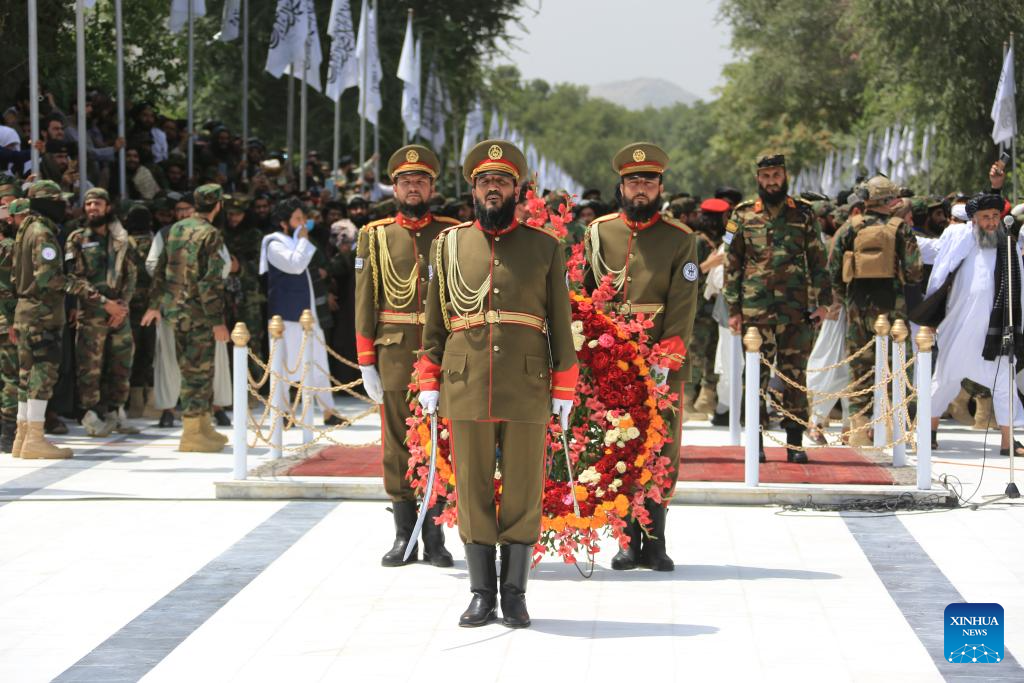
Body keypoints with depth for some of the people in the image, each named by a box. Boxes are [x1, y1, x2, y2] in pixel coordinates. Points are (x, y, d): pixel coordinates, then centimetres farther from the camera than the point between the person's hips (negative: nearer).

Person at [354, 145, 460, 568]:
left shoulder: (452, 234, 8)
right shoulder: (375, 236, 9)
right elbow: (365, 302, 7)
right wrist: (366, 363, 0)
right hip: (394, 354, 0)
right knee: (397, 445, 2)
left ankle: (435, 538, 8)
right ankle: (403, 538, 9)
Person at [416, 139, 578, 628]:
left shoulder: (545, 247, 7)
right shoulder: (448, 244, 10)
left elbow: (561, 322, 7)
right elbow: (434, 319, 12)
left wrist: (564, 388, 2)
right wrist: (428, 381, 5)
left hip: (526, 387, -1)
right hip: (466, 387, 1)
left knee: (523, 492, 2)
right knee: (472, 490, 3)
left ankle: (515, 594, 10)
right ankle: (481, 593, 11)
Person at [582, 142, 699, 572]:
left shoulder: (680, 239, 2)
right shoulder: (598, 233, 8)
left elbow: (682, 307, -5)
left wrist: (665, 359, -15)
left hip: (664, 361, -1)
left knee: (662, 449, 0)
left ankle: (655, 541, 5)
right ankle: (631, 540, 8)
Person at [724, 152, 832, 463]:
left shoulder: (803, 214, 7)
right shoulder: (743, 216, 7)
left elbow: (818, 260, 10)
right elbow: (732, 265, 8)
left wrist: (823, 301, 2)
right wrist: (733, 309, 3)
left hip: (796, 309, 0)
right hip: (755, 310, 0)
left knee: (795, 375, 2)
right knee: (756, 374, 1)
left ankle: (795, 442, 8)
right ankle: (756, 441, 7)